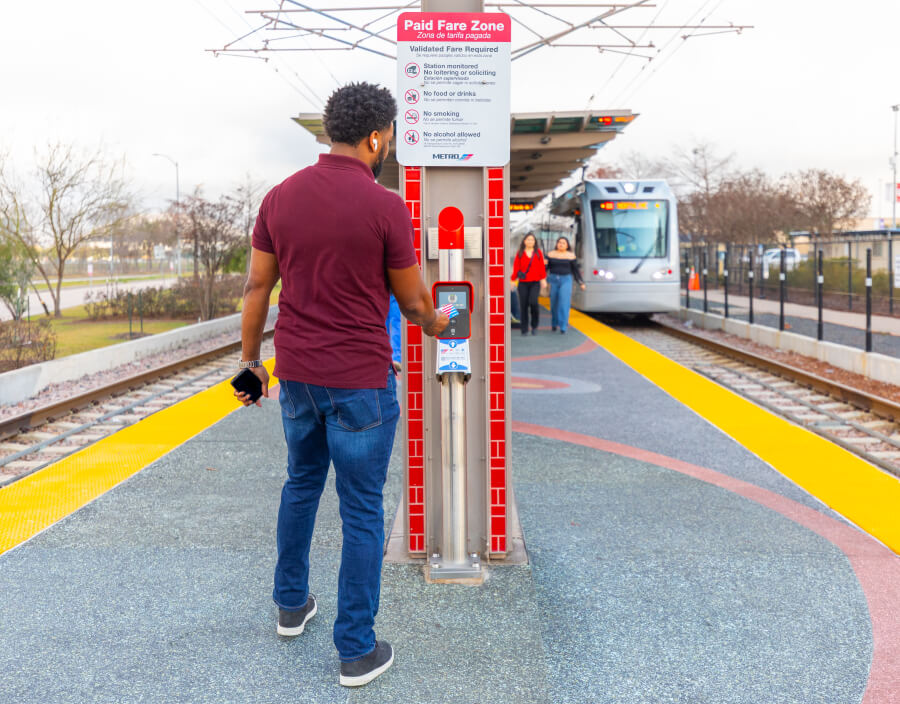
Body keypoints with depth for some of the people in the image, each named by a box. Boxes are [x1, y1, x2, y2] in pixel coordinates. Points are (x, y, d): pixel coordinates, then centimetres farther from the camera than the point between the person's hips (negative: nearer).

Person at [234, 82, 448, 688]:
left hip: (296, 373, 6)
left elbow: (257, 287, 7)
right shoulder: (385, 207, -13)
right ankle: (357, 650, 14)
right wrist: (434, 323, 19)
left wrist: (250, 358, 17)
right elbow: (412, 301, -3)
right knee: (362, 511, 5)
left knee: (301, 484, 25)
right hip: (360, 380, -5)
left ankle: (292, 604, 40)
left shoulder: (280, 197, 1)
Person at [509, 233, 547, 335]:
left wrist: (543, 279, -1)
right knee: (523, 305, -2)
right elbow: (516, 267, 4)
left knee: (533, 302, -19)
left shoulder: (538, 252, 8)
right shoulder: (520, 253, 6)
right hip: (523, 283, 0)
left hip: (535, 282, 0)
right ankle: (524, 329, 6)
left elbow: (541, 266, 6)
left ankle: (534, 326, 0)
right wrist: (513, 280, 0)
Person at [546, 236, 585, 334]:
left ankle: (563, 326, -13)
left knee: (564, 302, -13)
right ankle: (554, 323, 27)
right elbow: (546, 267, 5)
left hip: (566, 280, -2)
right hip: (553, 280, 2)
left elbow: (575, 270, 5)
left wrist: (581, 283, 4)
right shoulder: (551, 254, 4)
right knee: (554, 302, 7)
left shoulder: (570, 255, 0)